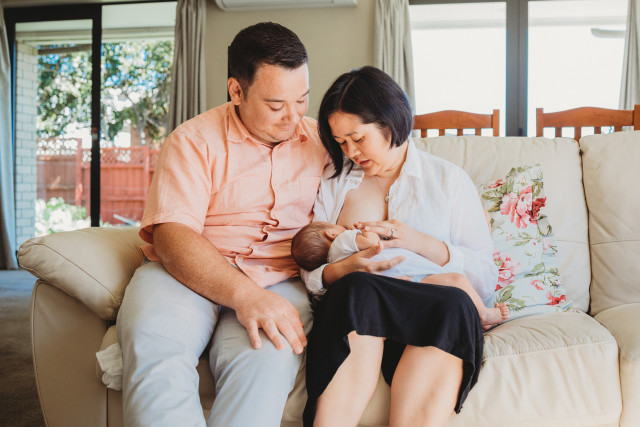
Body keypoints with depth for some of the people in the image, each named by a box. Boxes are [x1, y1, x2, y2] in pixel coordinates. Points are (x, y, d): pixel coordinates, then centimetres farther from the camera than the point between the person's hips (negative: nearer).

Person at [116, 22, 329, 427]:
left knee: (266, 356, -34)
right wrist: (244, 295, -25)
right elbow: (172, 236, -10)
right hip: (188, 273, -1)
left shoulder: (320, 141, 14)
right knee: (153, 345, -35)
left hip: (280, 282, 2)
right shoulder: (194, 140, 2)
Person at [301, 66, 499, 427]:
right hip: (349, 316, 0)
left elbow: (486, 278, 6)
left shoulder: (449, 180, 14)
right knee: (358, 289, -34)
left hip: (431, 320, 0)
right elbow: (308, 274, 9)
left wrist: (422, 243, -9)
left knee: (455, 306, -34)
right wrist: (344, 271, -14)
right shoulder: (333, 182, 17)